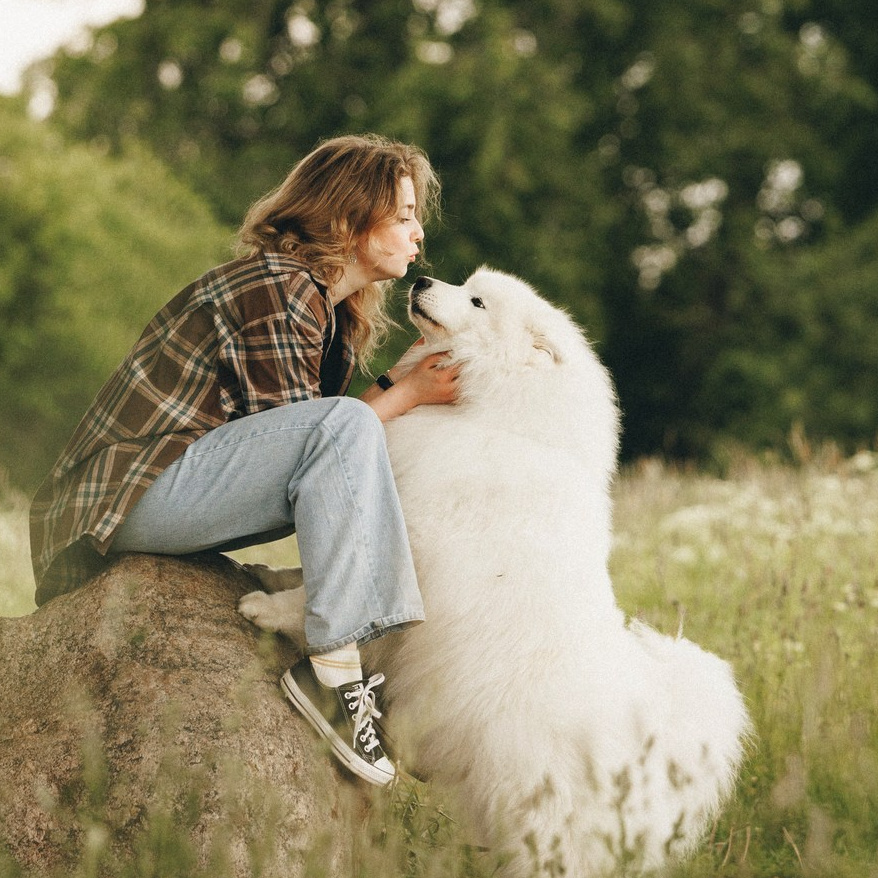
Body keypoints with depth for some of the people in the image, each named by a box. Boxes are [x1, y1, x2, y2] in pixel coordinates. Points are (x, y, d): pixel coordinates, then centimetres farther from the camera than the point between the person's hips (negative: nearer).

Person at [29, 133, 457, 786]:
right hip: (130, 495, -10)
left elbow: (304, 451, 9)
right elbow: (303, 431, -16)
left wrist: (406, 379, 1)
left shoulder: (338, 311, 14)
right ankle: (331, 667, -28)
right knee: (346, 428, -26)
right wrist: (408, 394, -10)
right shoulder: (276, 293, -16)